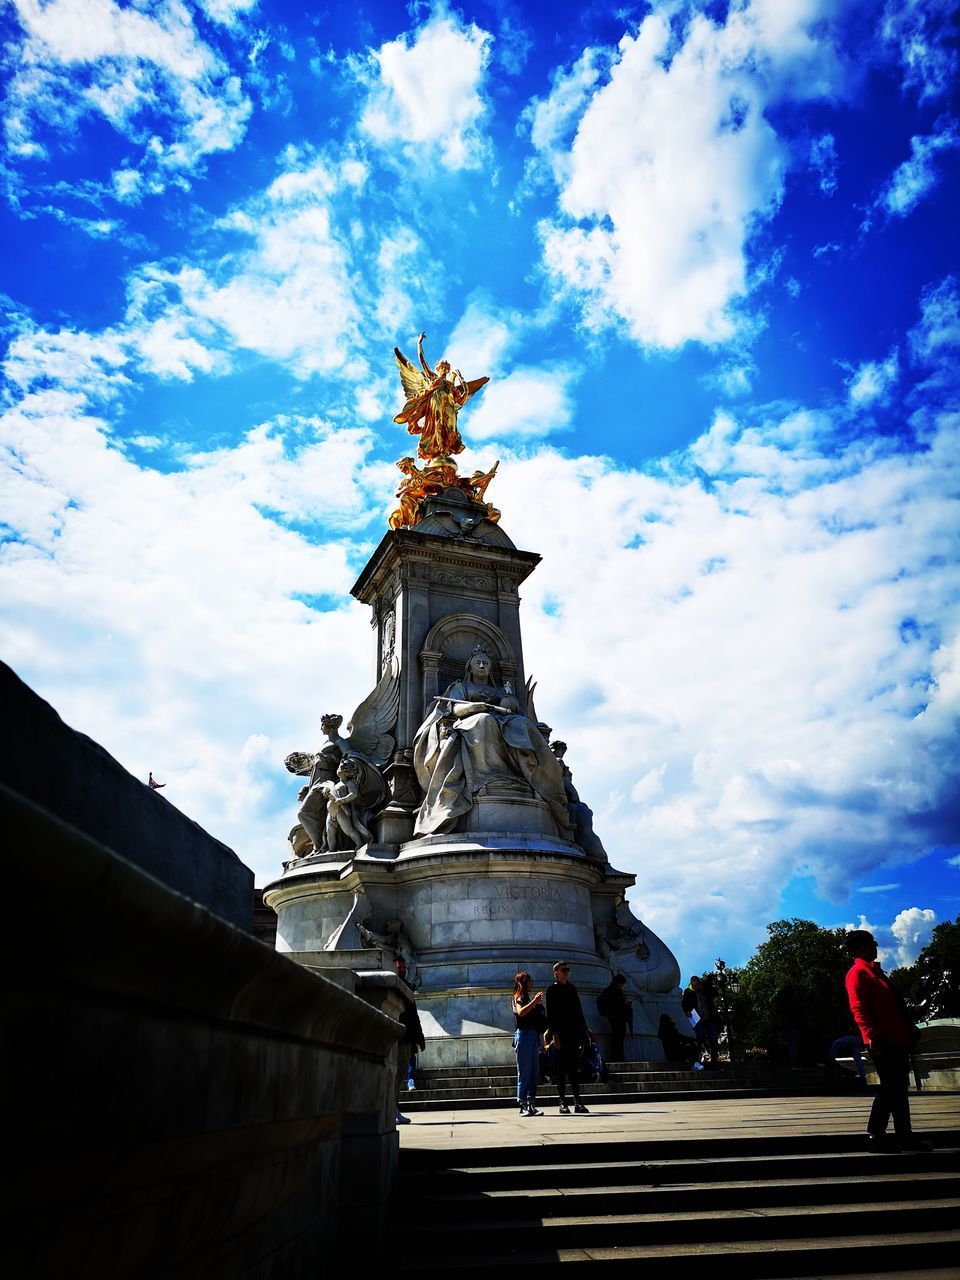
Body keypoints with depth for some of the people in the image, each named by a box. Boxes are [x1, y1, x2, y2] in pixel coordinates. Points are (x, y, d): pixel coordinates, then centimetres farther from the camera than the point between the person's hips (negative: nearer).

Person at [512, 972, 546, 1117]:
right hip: (524, 1035, -8)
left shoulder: (527, 999, 21)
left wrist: (537, 1003, 9)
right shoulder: (519, 998, -4)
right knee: (524, 1073, -5)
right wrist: (534, 1002, -26)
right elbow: (520, 1012, -24)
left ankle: (531, 1105, 9)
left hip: (533, 1036, 8)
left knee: (534, 1072, 6)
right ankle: (523, 1106, -1)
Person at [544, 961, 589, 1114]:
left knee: (573, 1067, 7)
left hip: (573, 1032, 5)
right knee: (562, 1068, -1)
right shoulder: (552, 990, -2)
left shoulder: (572, 988, 15)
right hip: (560, 1034, -5)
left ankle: (577, 1102, 9)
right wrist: (554, 1034, -15)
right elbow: (549, 1015, -7)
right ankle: (563, 1103, 4)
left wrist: (584, 1028, 13)